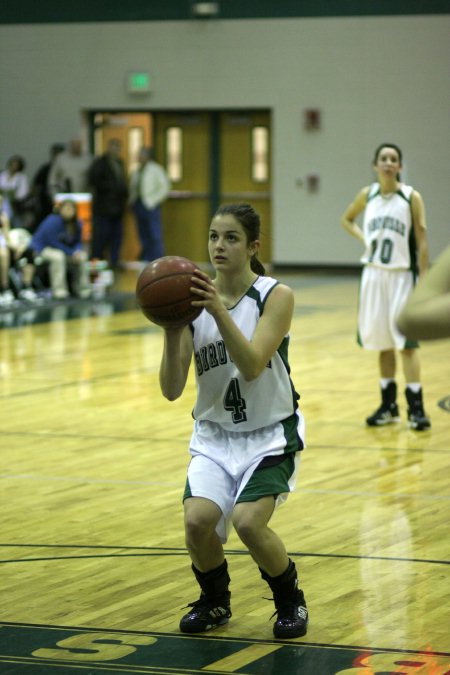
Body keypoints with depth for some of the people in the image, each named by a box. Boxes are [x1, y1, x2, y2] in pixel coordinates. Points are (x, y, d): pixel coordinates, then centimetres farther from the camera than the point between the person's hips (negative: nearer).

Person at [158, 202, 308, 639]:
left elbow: (252, 365, -26)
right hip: (215, 435, 3)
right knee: (197, 519, -21)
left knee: (247, 521, -25)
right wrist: (171, 330, -23)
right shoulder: (194, 300, -3)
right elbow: (171, 390, -8)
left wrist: (219, 312, -36)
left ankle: (290, 599, 5)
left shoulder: (276, 296, -11)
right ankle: (214, 600, 10)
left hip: (270, 435, -3)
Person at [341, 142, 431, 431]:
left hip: (402, 276, -4)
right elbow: (346, 219, 21)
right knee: (383, 343, 10)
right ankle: (389, 406, 18)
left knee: (406, 342, -7)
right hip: (374, 275, 4)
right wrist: (363, 237, 2)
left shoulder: (411, 198, -8)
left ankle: (416, 407, -5)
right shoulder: (367, 195, 3)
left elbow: (422, 241, -8)